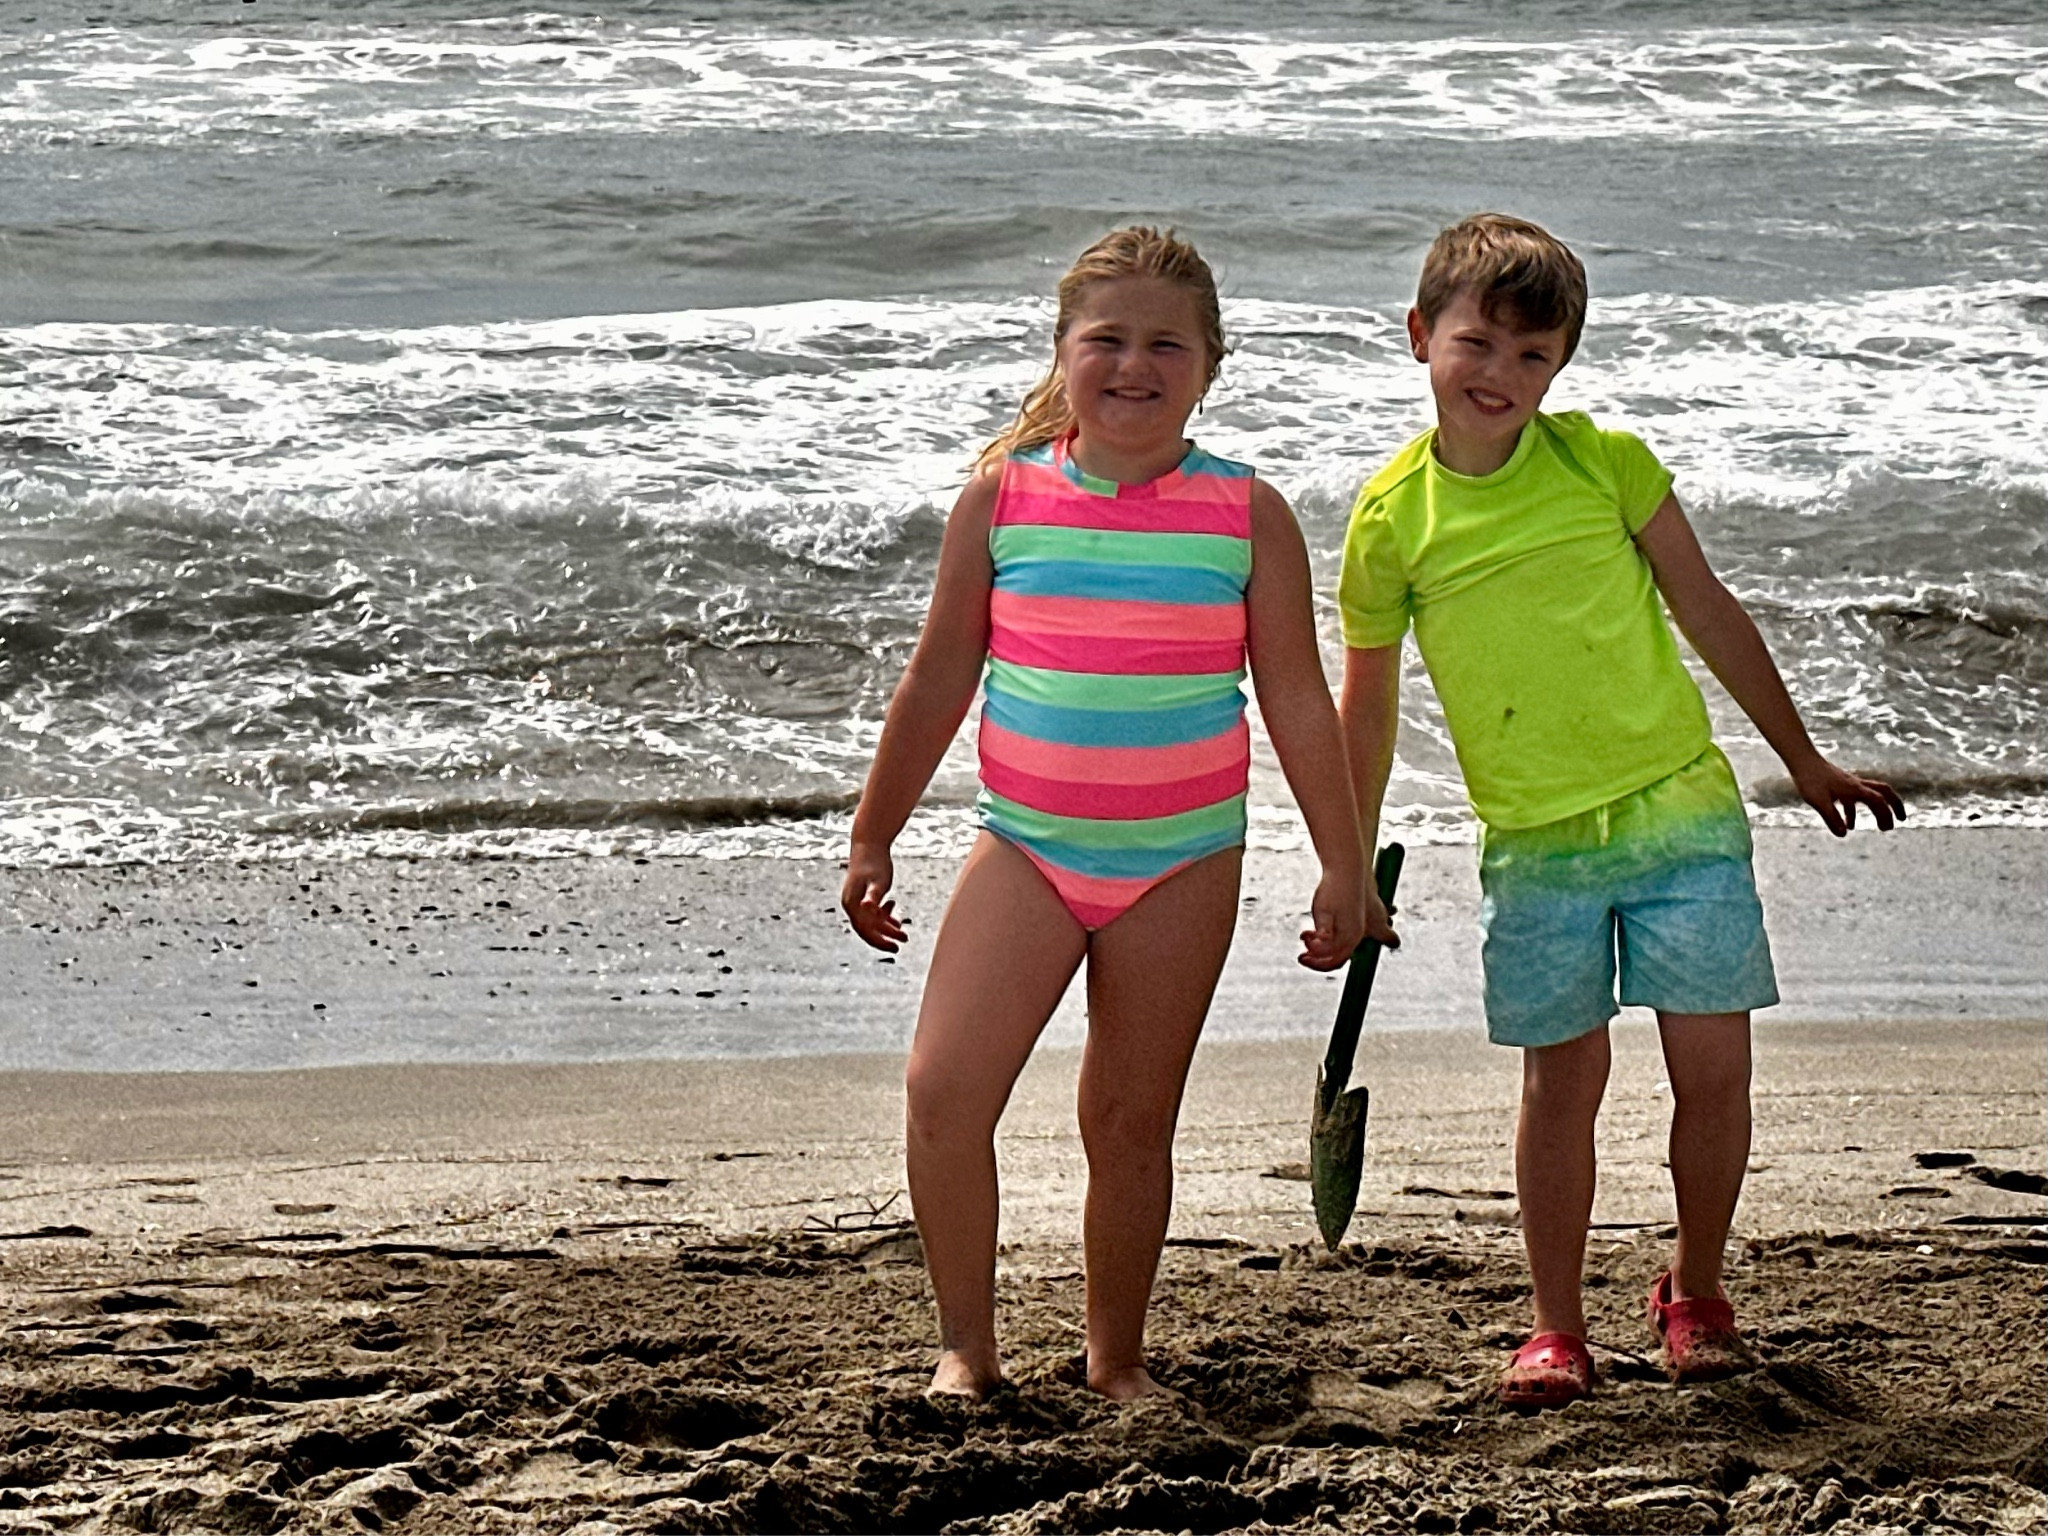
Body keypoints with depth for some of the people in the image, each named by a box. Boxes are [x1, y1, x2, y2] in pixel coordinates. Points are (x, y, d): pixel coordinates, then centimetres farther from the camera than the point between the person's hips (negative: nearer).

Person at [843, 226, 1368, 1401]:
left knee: (1132, 1123, 6)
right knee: (942, 1091, -14)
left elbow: (1299, 703, 3)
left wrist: (1344, 866, 5)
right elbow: (938, 682, 7)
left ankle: (1117, 1360, 23)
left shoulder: (1246, 516, -4)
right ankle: (967, 1347, 1)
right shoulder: (1004, 494, -2)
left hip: (1182, 863, 0)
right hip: (1028, 847, 1)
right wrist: (874, 840, 11)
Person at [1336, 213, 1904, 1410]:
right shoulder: (1392, 519, -2)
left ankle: (1695, 1293, 20)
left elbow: (1710, 615, 9)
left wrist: (1804, 762, 15)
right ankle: (1556, 1330, 15)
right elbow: (1368, 707, 9)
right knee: (1563, 1080, 2)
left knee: (1715, 1063, 0)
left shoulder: (1606, 463, -1)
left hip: (1680, 810, 1)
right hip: (1535, 845, -1)